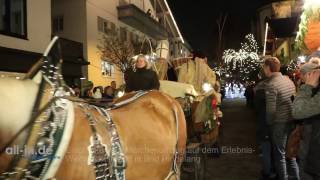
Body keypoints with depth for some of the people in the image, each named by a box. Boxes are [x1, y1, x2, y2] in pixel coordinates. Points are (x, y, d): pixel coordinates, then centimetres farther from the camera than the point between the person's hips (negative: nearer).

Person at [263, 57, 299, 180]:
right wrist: (293, 117, 14)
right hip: (292, 121, 7)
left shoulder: (270, 84, -17)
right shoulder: (288, 80, 5)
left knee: (280, 154, 8)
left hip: (280, 123, -7)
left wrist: (269, 123, -6)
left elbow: (271, 109, -21)